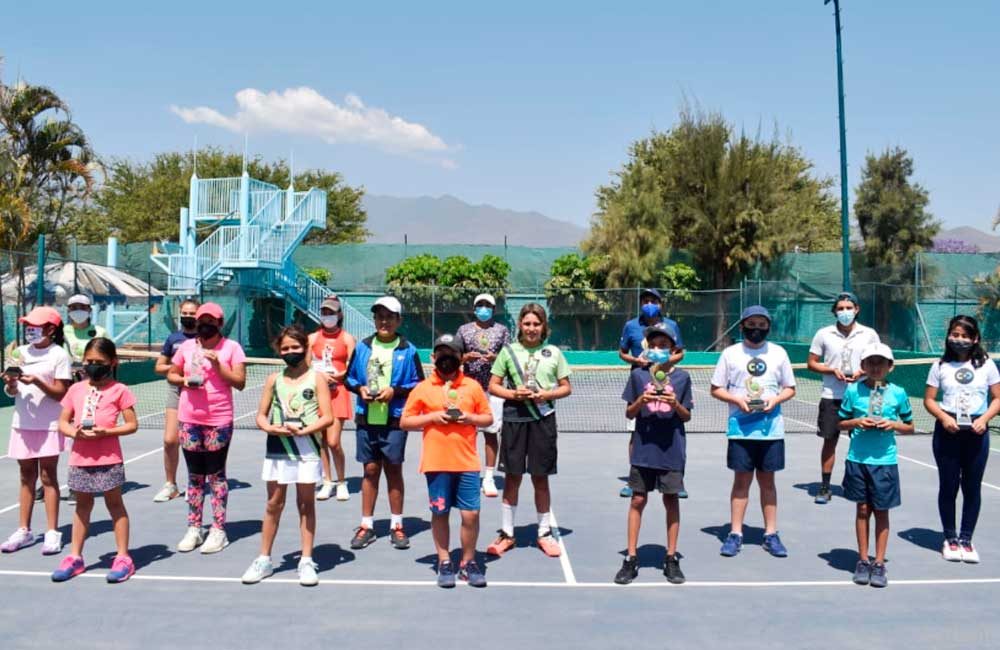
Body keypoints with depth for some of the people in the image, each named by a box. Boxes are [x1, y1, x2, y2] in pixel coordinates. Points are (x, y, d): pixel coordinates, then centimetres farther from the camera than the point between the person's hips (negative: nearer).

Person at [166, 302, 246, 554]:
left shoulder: (231, 347, -2)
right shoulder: (186, 346, 8)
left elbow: (240, 382, -7)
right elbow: (170, 374, 16)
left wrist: (218, 365, -18)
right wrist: (184, 380, -4)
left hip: (219, 421, -3)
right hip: (189, 420, 3)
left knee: (216, 476, 3)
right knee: (195, 476, 10)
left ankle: (219, 531, 9)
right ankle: (194, 529, 18)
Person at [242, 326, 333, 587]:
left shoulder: (317, 378, -2)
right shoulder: (274, 380, 7)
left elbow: (327, 417, -7)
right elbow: (261, 415, 9)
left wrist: (302, 431, -19)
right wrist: (270, 428, -12)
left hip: (307, 448, -2)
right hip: (277, 448, 3)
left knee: (306, 504, 6)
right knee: (274, 504, 10)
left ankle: (306, 561, 15)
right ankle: (264, 560, 21)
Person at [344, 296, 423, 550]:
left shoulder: (408, 350, -3)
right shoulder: (362, 347, 6)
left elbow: (418, 384, -1)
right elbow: (349, 377, 13)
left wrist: (395, 391, -15)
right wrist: (360, 388, -7)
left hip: (394, 420, -2)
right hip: (366, 419, 2)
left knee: (393, 470, 6)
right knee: (370, 470, 9)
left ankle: (396, 525, 18)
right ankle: (366, 525, 19)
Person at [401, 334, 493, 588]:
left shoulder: (473, 386, 6)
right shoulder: (423, 388, 3)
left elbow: (488, 418, 11)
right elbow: (405, 422, 4)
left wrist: (471, 418, -10)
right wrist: (432, 417, -11)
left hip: (467, 463, 1)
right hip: (436, 464, 0)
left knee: (471, 514, 0)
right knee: (439, 514, 8)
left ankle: (468, 562, 17)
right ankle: (444, 563, 22)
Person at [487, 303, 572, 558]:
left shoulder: (553, 353, 4)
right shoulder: (508, 351, 3)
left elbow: (566, 387, 7)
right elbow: (493, 386, 5)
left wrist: (547, 394, -11)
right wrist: (514, 394, -13)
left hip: (543, 420, 0)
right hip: (514, 419, 0)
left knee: (541, 479, 8)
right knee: (512, 478, 7)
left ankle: (545, 533, 23)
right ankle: (506, 533, 19)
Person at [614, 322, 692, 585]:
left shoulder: (682, 377, 2)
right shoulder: (638, 375, 2)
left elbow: (687, 416, 5)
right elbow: (629, 413, 5)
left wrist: (675, 404, -14)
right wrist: (641, 401, -14)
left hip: (672, 449, 0)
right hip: (643, 448, 0)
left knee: (671, 500, 7)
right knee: (638, 500, 3)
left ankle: (671, 558, 19)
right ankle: (631, 559, 12)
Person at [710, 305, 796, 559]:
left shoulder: (778, 353, 6)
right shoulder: (730, 353, 1)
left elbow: (790, 388, 10)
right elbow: (716, 389, 3)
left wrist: (775, 399, -10)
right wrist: (737, 399, -14)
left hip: (770, 428, 1)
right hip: (740, 428, -1)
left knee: (767, 480, 9)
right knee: (741, 480, 4)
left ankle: (771, 534, 19)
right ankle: (735, 534, 13)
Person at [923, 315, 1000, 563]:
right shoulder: (940, 366, 2)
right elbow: (929, 399, 3)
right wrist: (944, 417, -14)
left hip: (976, 433, 0)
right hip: (948, 431, 0)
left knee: (972, 488, 7)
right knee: (948, 487, 7)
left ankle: (966, 539, 19)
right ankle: (950, 539, 20)